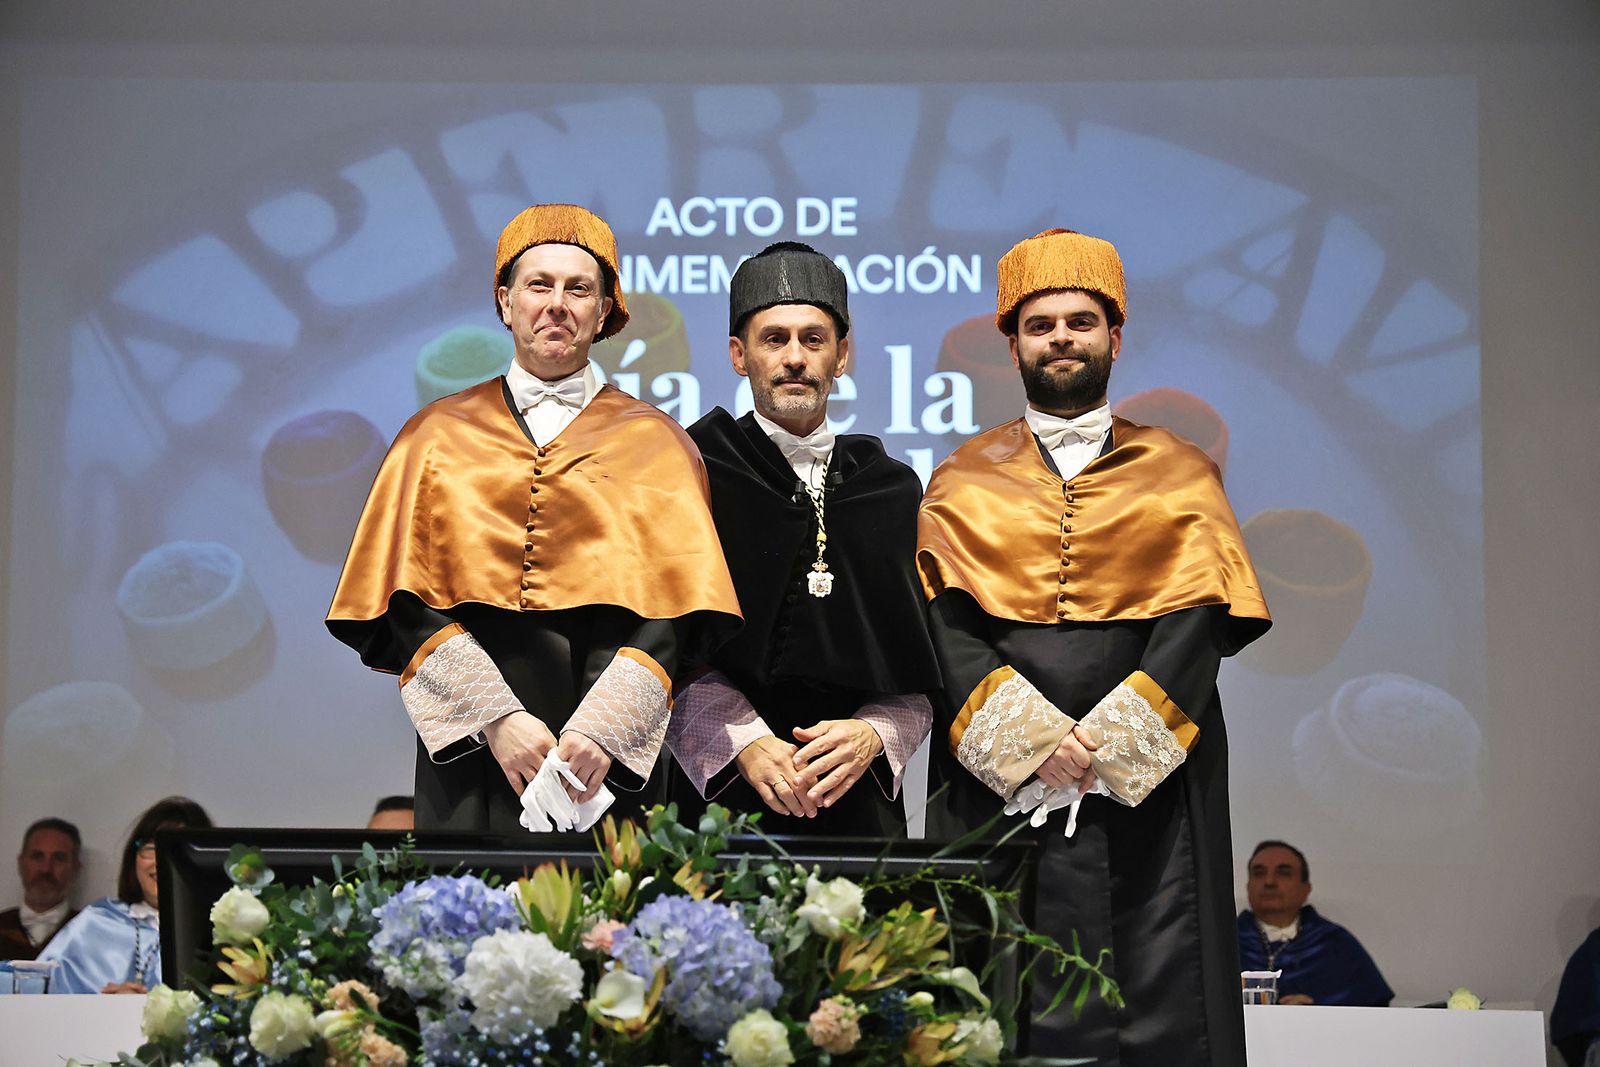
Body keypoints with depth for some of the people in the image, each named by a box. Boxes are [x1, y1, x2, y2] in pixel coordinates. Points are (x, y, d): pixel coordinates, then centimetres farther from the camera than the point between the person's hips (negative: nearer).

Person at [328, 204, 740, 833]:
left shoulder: (655, 444, 7)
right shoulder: (439, 435, 10)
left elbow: (675, 614, -3)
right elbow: (406, 606, 1)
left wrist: (603, 730, -17)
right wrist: (496, 718, -13)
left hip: (614, 757, 0)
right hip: (471, 756, 1)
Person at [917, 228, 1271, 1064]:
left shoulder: (1180, 476, 13)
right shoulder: (964, 483, 13)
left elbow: (1199, 623, 0)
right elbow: (946, 628, 0)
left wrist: (1107, 744, -13)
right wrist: (1033, 743, -14)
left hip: (1151, 790, 0)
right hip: (997, 790, 0)